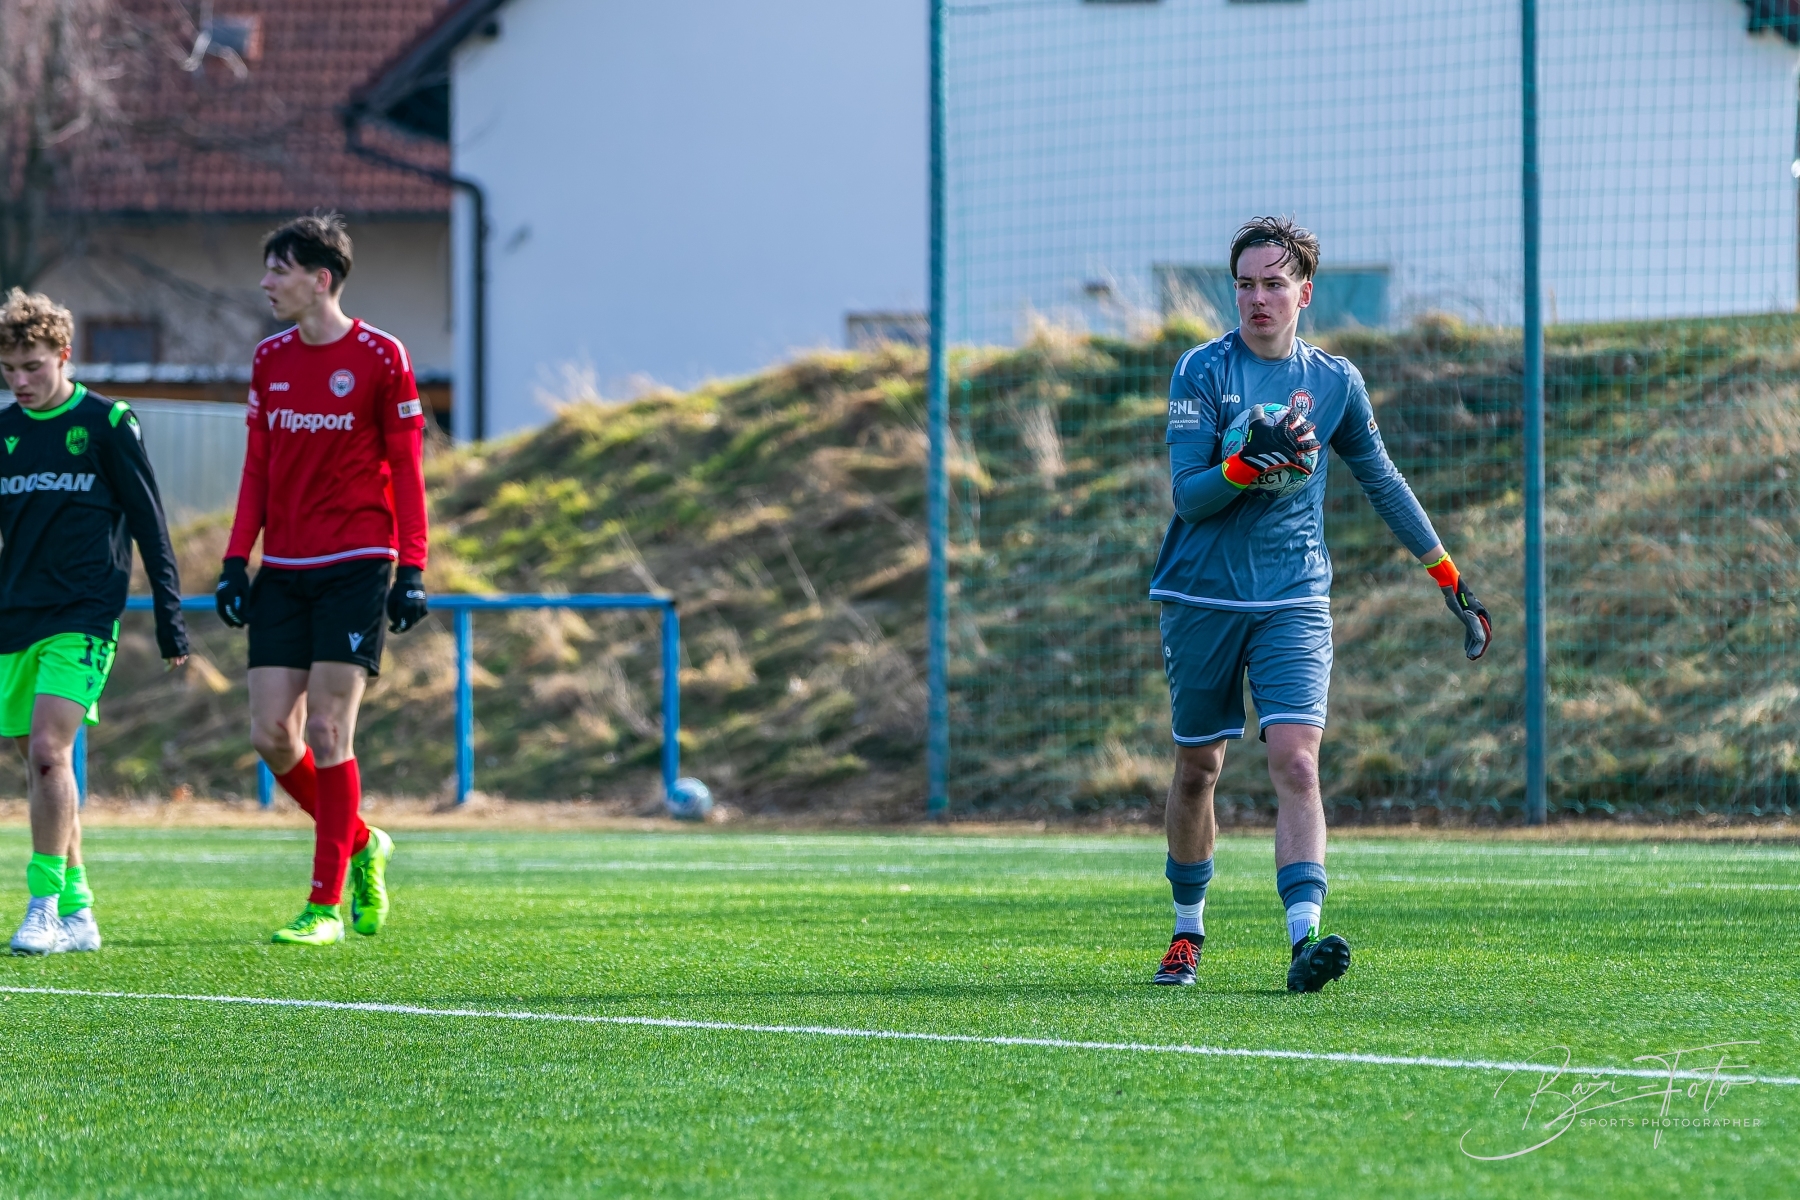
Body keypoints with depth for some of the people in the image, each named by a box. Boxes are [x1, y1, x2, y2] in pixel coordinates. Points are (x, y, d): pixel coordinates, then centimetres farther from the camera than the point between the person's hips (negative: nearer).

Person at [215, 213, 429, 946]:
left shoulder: (380, 358, -5)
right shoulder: (270, 360, 11)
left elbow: (407, 470, -4)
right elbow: (258, 468, 15)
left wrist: (412, 569, -9)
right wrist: (236, 559, 8)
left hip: (355, 567, -5)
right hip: (283, 570, 6)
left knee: (327, 731, -10)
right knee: (271, 733, -2)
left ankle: (326, 904, -4)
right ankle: (360, 845, 22)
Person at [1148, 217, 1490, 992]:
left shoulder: (1335, 382, 5)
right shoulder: (1202, 372, -4)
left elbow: (1382, 482, 18)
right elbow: (1187, 494, -10)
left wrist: (1446, 573, 22)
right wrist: (1250, 463, -29)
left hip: (1294, 602, 1)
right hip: (1203, 599, 0)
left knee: (1296, 761, -16)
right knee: (1197, 768, 10)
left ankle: (1304, 940, -26)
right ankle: (1187, 929, 29)